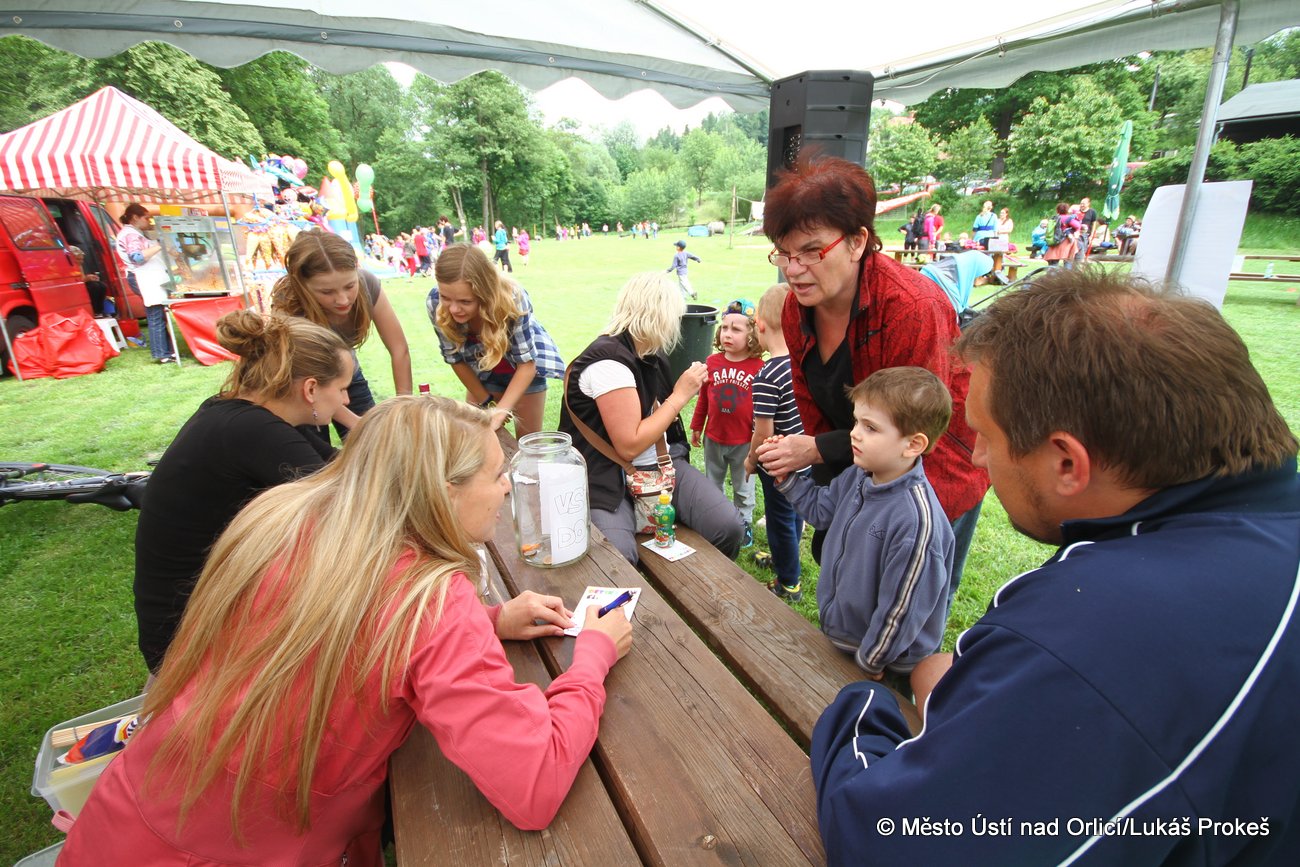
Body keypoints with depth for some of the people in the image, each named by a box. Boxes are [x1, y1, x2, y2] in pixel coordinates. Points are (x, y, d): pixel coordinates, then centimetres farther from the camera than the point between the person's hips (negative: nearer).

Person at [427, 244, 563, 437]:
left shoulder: (511, 298, -37)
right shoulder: (435, 303, -29)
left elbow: (526, 362, -27)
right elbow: (455, 358, -14)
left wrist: (499, 412, -35)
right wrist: (487, 403, -6)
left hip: (524, 363, -2)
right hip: (481, 370, 2)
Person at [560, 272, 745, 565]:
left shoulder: (650, 356, 9)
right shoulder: (608, 362, -17)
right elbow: (629, 446, -20)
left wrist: (687, 387, 10)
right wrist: (679, 396, -13)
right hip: (610, 480, -7)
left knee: (729, 527, -12)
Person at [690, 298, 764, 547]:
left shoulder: (758, 367, -16)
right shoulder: (712, 362, -6)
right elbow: (703, 398, 3)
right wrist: (696, 427, 8)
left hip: (744, 442, -3)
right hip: (713, 439, 3)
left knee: (743, 487, 17)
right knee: (712, 485, 21)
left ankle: (745, 523, 37)